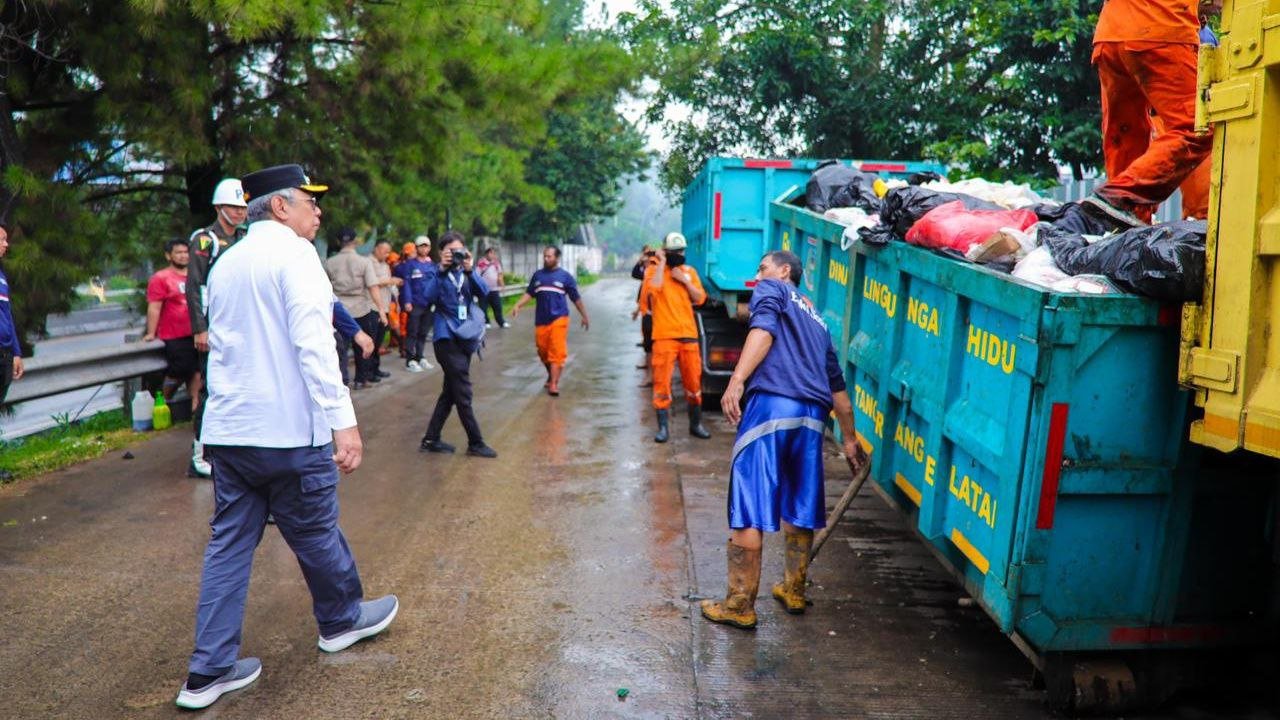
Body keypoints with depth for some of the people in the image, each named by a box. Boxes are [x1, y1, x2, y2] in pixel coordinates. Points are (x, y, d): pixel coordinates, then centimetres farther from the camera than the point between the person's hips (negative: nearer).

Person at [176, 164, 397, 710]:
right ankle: (341, 619, 33)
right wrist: (343, 420, -22)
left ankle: (209, 670, 11)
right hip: (288, 430, -7)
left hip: (227, 429, 7)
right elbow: (313, 343, -21)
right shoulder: (293, 254, -10)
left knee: (229, 543, 9)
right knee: (315, 531, 12)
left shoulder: (226, 263, 15)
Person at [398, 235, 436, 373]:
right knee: (412, 333, 0)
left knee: (423, 333, 12)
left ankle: (419, 357, 23)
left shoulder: (432, 265, 11)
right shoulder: (409, 264, -4)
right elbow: (406, 283, -9)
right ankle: (410, 359, 5)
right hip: (415, 304, -5)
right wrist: (407, 301, -16)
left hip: (429, 305, 5)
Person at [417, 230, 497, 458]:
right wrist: (441, 271, -23)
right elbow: (424, 299, -21)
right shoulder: (436, 274, -4)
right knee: (463, 394, -5)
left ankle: (431, 439, 23)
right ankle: (475, 443, 4)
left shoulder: (466, 273, 9)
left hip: (466, 339, 6)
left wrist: (469, 270, -22)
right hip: (447, 339, -6)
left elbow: (484, 293, -8)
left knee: (451, 391, 12)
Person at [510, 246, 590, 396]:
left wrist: (584, 316, 9)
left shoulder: (565, 276, 1)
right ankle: (552, 375, 32)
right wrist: (517, 306, -3)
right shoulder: (537, 275, 10)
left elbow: (576, 298, 6)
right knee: (543, 351, 9)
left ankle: (554, 384, -10)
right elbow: (529, 293, 12)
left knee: (557, 352, -10)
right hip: (541, 320, 4)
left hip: (558, 319, -4)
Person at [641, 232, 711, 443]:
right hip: (664, 336, -4)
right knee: (662, 382, -4)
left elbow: (700, 299, 5)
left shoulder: (689, 272, 13)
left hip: (688, 334, 4)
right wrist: (662, 263, -13)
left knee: (694, 382, 8)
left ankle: (696, 424, 22)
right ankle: (663, 427, 3)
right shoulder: (654, 271, 2)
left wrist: (685, 280, -6)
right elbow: (654, 288, -20)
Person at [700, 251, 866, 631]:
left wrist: (737, 379, -22)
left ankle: (740, 606, 1)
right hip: (812, 417, 7)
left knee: (747, 512, -3)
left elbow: (763, 330, -10)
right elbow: (838, 387, 35)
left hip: (771, 405, -7)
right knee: (799, 508, 19)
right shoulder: (816, 320, 32)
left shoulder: (772, 290, 14)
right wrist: (849, 439, 44)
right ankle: (793, 591, 33)